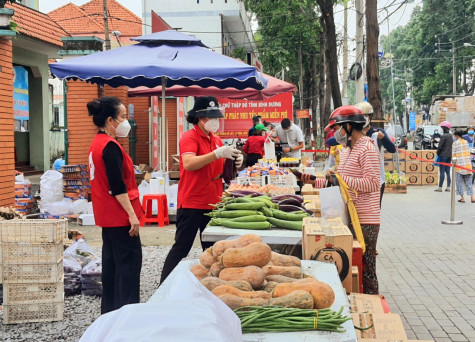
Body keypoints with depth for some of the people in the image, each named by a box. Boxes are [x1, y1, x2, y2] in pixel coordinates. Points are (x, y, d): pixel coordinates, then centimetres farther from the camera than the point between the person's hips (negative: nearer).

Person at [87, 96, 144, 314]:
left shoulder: (97, 144, 12)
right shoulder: (110, 146, -18)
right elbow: (118, 186, -22)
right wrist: (132, 215, -21)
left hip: (107, 215, 10)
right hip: (119, 215, -10)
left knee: (112, 260, 15)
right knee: (129, 260, -5)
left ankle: (110, 309, 23)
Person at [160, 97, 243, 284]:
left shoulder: (216, 140, 12)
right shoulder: (190, 137, -10)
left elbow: (221, 169, 21)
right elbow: (189, 164, -27)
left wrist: (235, 161, -1)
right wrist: (218, 153, -32)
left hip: (213, 204, 7)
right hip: (191, 204, -7)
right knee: (181, 248, -1)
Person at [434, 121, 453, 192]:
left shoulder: (443, 136, -14)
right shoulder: (451, 136, 9)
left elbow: (440, 146, -15)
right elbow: (452, 145, 15)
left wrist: (437, 153, 0)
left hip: (443, 155, -8)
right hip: (449, 155, 8)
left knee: (442, 172, -5)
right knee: (448, 171, 10)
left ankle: (440, 187, -3)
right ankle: (448, 187, 12)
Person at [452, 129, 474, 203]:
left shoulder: (455, 143, -7)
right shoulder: (466, 142, 8)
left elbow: (453, 154, -6)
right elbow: (468, 152, 13)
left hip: (459, 164, -5)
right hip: (468, 164, 5)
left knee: (459, 181, 5)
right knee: (468, 181, 11)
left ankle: (462, 198, 2)